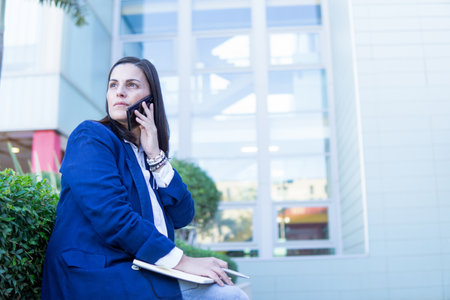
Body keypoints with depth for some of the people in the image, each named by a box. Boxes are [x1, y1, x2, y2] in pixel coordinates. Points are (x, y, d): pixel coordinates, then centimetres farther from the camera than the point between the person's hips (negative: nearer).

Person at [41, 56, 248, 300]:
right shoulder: (90, 136, -3)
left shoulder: (147, 155, 18)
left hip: (142, 273, 7)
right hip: (97, 276, -7)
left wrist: (155, 156, -2)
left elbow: (182, 216, 6)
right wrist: (180, 260, -20)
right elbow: (111, 215, -18)